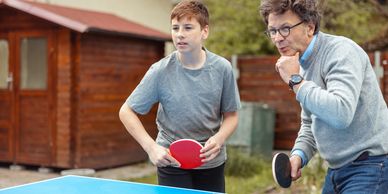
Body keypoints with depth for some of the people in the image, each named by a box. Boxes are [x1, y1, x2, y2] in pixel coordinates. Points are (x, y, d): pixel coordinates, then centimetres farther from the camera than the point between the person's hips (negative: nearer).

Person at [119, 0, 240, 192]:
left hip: (212, 162, 2)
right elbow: (126, 112, -7)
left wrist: (219, 139, -18)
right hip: (171, 161, -2)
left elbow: (231, 115, 2)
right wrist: (151, 147, -19)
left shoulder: (222, 68, -9)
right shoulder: (161, 71, -14)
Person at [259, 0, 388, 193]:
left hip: (370, 167, -8)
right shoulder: (302, 63, 9)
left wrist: (296, 80, -22)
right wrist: (299, 155, 1)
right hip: (338, 169, 8)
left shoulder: (341, 51, -17)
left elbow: (341, 114, -32)